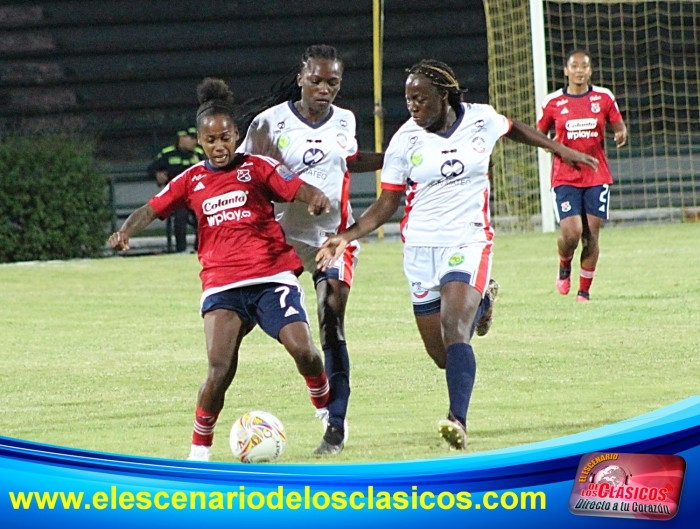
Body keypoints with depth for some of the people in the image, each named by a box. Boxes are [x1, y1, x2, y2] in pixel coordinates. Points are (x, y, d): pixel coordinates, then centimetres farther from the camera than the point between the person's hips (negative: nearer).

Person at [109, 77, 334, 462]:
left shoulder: (256, 168, 6)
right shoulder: (191, 180, 12)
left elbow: (300, 189, -4)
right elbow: (152, 209, 9)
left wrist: (316, 199, -27)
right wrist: (125, 232, -11)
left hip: (271, 277, -1)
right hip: (222, 284, 1)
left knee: (302, 347, -17)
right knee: (220, 369, -16)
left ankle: (327, 410, 14)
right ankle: (199, 449, 0)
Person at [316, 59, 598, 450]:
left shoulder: (482, 120, -4)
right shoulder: (405, 141, -4)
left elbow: (514, 129, 20)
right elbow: (387, 205, -1)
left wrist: (560, 149, 28)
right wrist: (346, 236, -14)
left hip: (468, 243, -2)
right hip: (420, 248, 2)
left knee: (453, 328, -25)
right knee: (442, 356, 7)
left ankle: (458, 421, -30)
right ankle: (479, 305, 41)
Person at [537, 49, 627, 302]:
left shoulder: (604, 98, 3)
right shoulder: (553, 102, 1)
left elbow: (619, 127, 12)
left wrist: (621, 135, -11)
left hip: (597, 176, 1)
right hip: (565, 177, -1)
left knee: (591, 235, -1)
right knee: (571, 232, -15)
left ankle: (584, 291, 12)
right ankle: (564, 267, 19)